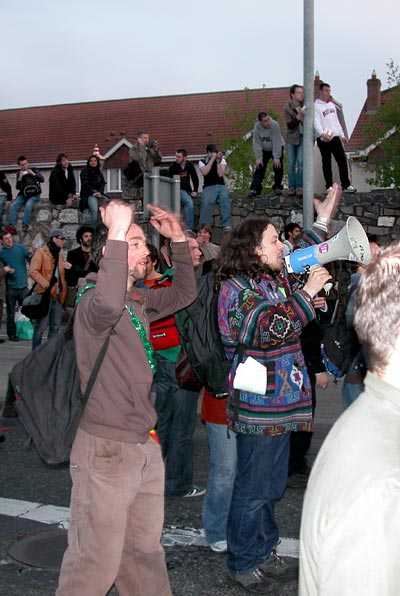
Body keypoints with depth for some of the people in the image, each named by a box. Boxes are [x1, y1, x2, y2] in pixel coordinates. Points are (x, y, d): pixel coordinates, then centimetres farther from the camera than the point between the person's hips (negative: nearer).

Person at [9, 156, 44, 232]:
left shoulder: (34, 170, 0)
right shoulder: (19, 173, 6)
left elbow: (42, 179, -13)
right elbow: (18, 187, 0)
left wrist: (33, 174, -27)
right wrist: (20, 178, -17)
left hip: (34, 195, -3)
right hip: (23, 195, 3)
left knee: (28, 205, -33)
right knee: (13, 206, -22)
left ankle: (25, 225, -29)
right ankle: (12, 225, -22)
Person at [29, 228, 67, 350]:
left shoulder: (60, 254, 18)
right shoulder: (41, 252, -6)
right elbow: (33, 271, -16)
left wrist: (63, 292, 13)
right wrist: (46, 285, -23)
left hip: (57, 295, 8)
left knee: (55, 326, 13)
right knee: (41, 326, -5)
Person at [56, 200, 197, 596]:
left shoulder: (139, 301, 11)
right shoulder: (92, 301, -16)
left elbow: (184, 293, 24)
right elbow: (109, 305, -41)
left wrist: (178, 239, 13)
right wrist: (117, 232, -34)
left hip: (145, 446, 9)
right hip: (105, 449, -8)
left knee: (146, 551, 21)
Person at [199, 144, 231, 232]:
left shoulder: (222, 160, 15)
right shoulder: (202, 162, 12)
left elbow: (220, 174, 0)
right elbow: (204, 172, -10)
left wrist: (218, 161, -7)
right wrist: (212, 159, -9)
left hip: (221, 186, 1)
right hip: (208, 187, -1)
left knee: (225, 198, -32)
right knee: (207, 201, -33)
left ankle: (226, 225, -33)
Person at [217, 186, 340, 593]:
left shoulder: (275, 278, 11)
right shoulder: (237, 287, -13)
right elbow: (273, 329, -25)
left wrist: (323, 220, 25)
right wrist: (307, 292, -20)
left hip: (280, 402, 9)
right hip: (258, 405, -9)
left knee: (272, 484, 18)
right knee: (253, 488, 2)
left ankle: (264, 551, 33)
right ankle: (243, 563, 18)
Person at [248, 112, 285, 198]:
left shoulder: (275, 125, -29)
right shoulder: (257, 127, -19)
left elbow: (276, 142, -28)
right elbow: (256, 143, -15)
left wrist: (276, 157, -29)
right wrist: (258, 158, -20)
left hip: (277, 148, -2)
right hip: (264, 150, 2)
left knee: (278, 167, -5)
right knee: (259, 168, -6)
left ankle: (277, 187, 14)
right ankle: (255, 189, -7)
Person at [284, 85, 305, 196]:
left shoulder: (305, 105, 1)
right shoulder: (287, 108, -3)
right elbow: (290, 125, -11)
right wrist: (298, 117, -26)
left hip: (303, 138, 0)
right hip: (291, 139, 0)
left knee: (301, 163, -9)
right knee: (291, 164, 3)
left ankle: (300, 187, -7)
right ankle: (292, 187, 10)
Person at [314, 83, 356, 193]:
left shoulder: (332, 104, 16)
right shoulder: (316, 106, -8)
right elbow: (316, 122, -20)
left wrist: (342, 134, 18)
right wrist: (322, 134, -36)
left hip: (335, 137, 6)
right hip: (323, 139, -6)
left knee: (342, 160, 2)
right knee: (327, 163, 1)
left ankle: (346, 185, 8)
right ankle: (329, 186, 8)